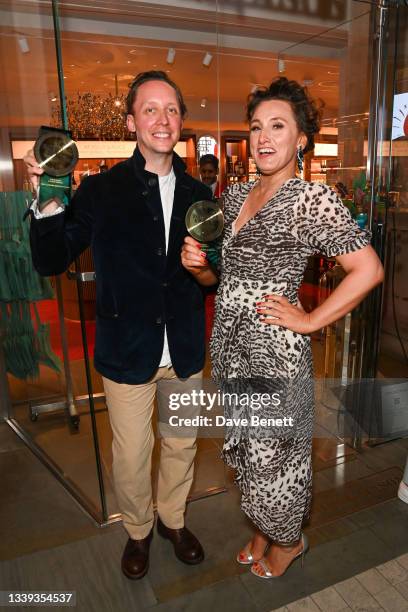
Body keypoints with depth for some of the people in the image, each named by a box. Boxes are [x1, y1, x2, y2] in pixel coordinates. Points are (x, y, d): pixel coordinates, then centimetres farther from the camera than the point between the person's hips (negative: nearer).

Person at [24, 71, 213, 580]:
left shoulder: (198, 194, 2)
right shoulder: (100, 190, -8)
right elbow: (50, 262, -9)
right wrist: (48, 204, -25)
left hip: (185, 349, 3)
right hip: (128, 351, -3)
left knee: (182, 444, 21)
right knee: (131, 456, 14)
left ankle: (173, 519, 49)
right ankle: (138, 531, 45)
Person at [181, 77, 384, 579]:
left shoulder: (311, 198, -12)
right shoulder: (235, 195, 9)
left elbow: (368, 269, -17)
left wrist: (310, 321, -16)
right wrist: (197, 265, -5)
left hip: (274, 350, -7)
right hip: (230, 344, 7)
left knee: (273, 452, 11)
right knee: (245, 448, 22)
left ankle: (288, 541, 42)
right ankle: (261, 531, 48)